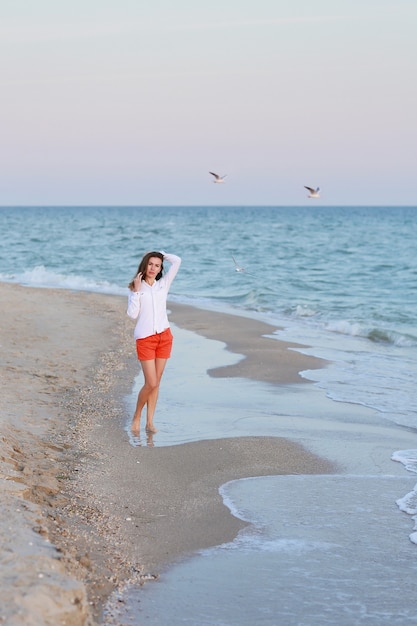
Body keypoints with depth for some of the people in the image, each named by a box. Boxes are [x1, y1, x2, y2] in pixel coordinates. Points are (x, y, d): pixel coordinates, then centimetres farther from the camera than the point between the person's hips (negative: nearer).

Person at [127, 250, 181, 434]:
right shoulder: (136, 288, 2)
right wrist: (136, 291, -12)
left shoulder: (163, 284, 9)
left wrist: (162, 254, 11)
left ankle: (150, 422, 10)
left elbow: (177, 261, 2)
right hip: (145, 338, -4)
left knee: (156, 382, 5)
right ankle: (136, 417, 12)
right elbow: (132, 314, -9)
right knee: (150, 383, -9)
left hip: (164, 336, 4)